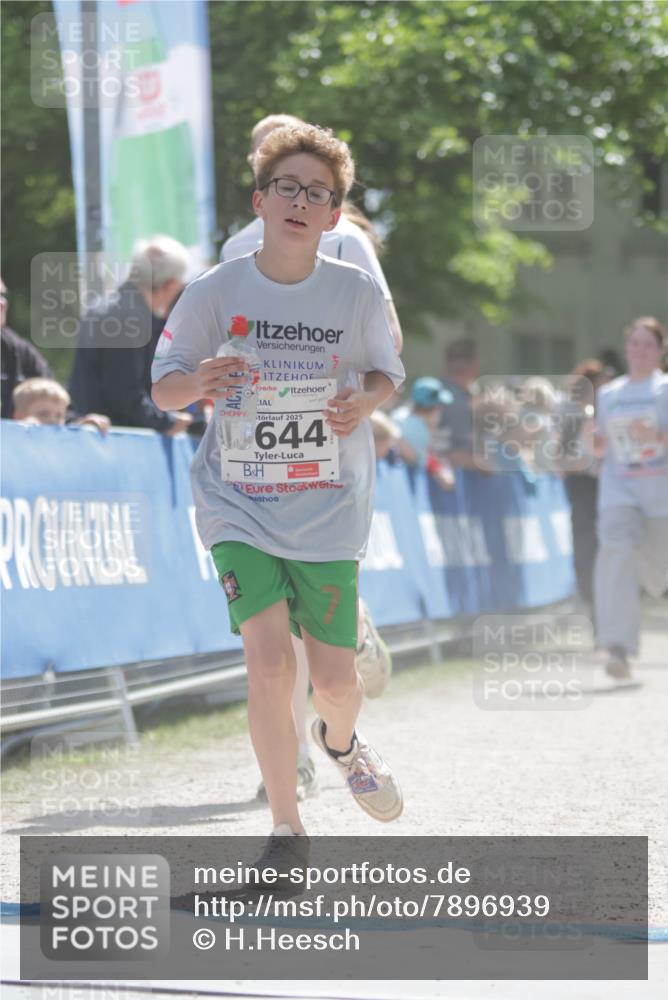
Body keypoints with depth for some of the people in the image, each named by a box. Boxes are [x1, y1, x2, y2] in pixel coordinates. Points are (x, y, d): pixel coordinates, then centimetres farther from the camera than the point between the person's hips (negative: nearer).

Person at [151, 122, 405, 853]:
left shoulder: (358, 292, -5)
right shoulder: (215, 291, -7)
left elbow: (386, 373, 10)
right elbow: (162, 386, 1)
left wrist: (364, 404, -13)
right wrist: (198, 382, -22)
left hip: (328, 509, 1)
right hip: (238, 504, -1)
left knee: (335, 677, 4)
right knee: (269, 663, -15)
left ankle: (340, 740, 43)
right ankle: (285, 829, 1)